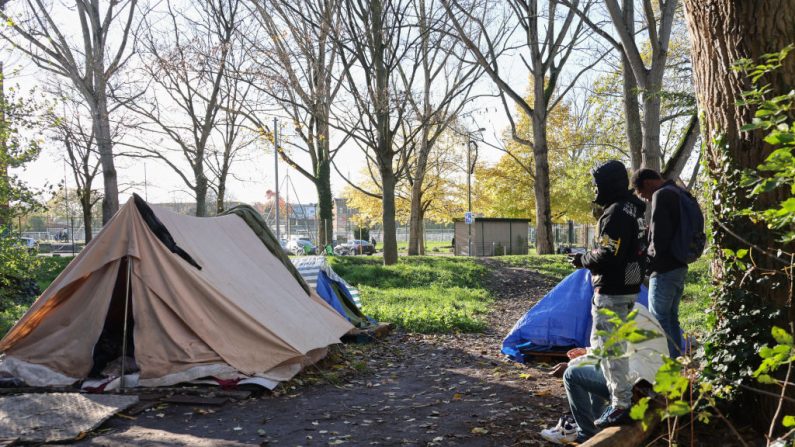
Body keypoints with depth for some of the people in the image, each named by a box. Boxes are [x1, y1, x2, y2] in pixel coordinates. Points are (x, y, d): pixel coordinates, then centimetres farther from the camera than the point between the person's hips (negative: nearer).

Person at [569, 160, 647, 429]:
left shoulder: (615, 213, -19)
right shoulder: (634, 210, 13)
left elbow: (608, 255, -25)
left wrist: (583, 260, -8)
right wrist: (590, 258, 12)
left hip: (612, 292, -10)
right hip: (629, 289, 10)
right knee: (617, 345, 20)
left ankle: (620, 406, 1)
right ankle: (623, 394, 29)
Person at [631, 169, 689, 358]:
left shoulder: (661, 195, -15)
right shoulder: (680, 193, 14)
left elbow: (659, 238, -21)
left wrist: (648, 257, -4)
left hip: (664, 270, -10)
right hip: (680, 266, 10)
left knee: (659, 321, -3)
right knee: (672, 317, 16)